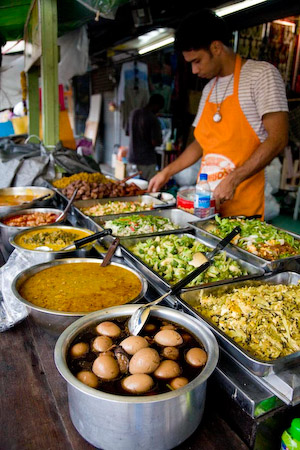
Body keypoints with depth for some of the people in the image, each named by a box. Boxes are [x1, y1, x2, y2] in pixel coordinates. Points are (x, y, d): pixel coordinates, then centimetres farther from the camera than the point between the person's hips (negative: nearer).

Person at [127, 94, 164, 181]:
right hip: (147, 159, -7)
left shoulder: (133, 113, 5)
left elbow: (128, 132, 15)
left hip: (132, 157, 7)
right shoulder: (153, 119, -16)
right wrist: (160, 140, 3)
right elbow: (155, 142, -18)